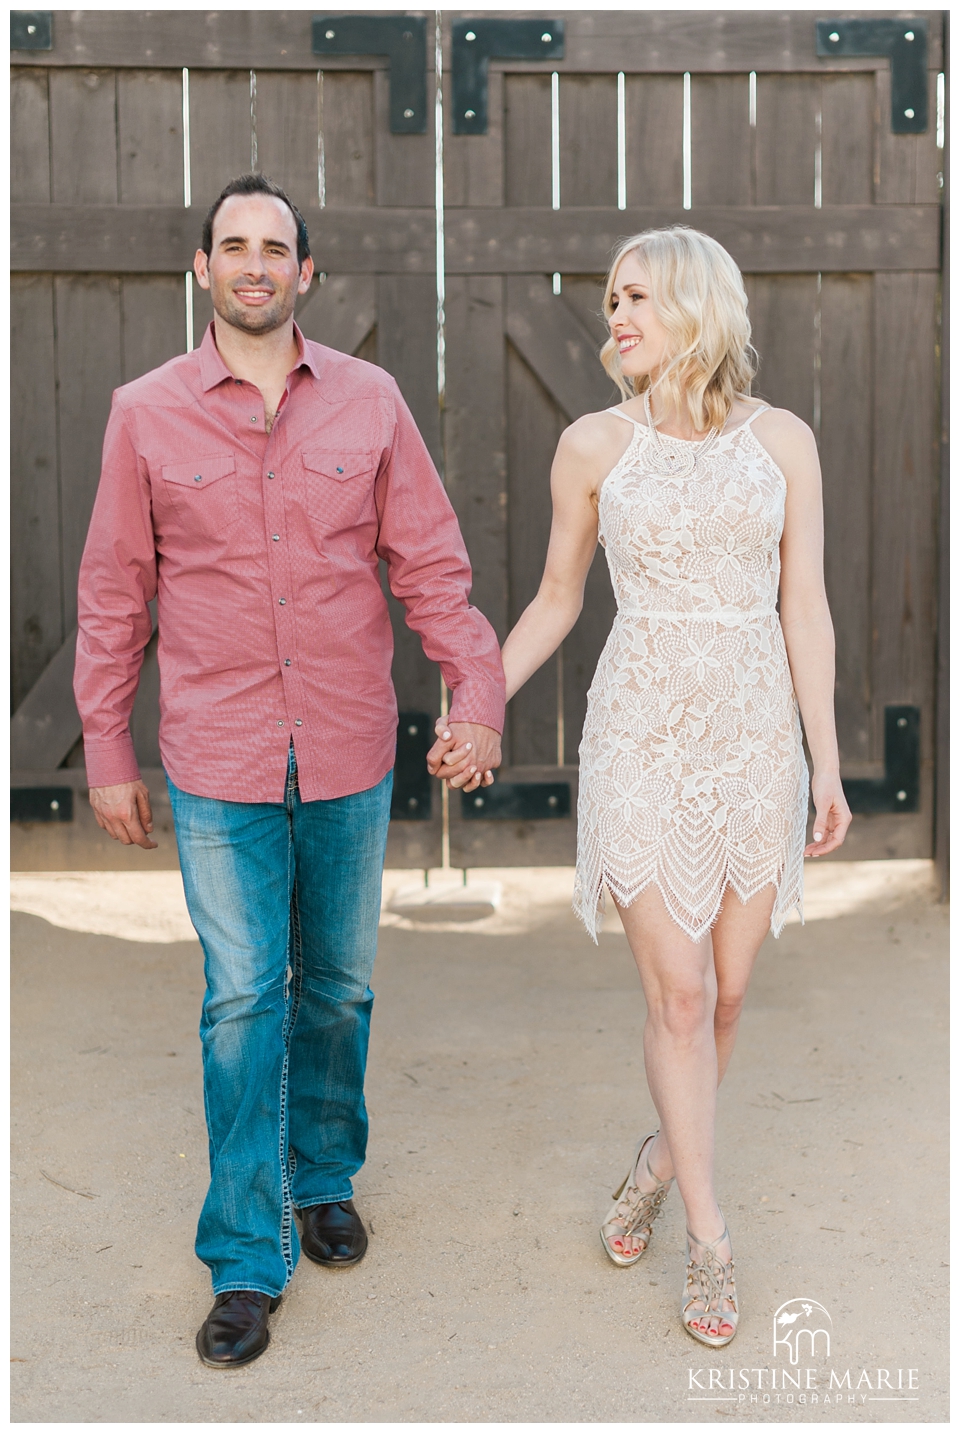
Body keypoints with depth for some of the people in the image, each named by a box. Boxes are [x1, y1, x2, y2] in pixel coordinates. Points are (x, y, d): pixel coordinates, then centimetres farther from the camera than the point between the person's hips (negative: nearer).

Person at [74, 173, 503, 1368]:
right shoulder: (146, 412, 0)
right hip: (217, 763, -1)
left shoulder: (370, 402, 1)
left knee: (337, 985, 14)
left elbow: (429, 562, 4)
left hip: (350, 754, 2)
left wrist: (477, 688, -7)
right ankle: (246, 1261, 13)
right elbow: (113, 592, 3)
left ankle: (325, 1178, 37)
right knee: (241, 1002, 1)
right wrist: (107, 752, 3)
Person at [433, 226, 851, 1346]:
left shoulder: (782, 440, 2)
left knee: (727, 990, 8)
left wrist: (827, 762, 1)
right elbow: (556, 601, 11)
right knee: (678, 991, -2)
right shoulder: (593, 446, 1)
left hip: (754, 737, 2)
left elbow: (804, 610, 3)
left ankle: (664, 1154, 33)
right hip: (643, 735, -1)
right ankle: (708, 1233, 13)